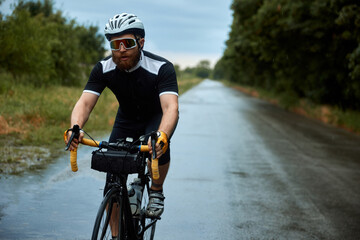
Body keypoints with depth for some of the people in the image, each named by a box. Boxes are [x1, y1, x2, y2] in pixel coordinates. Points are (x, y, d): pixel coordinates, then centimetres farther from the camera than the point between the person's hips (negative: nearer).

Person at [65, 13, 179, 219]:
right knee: (113, 182, -8)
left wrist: (161, 136, -66)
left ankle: (156, 192, -7)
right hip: (127, 119, 3)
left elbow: (171, 107, -46)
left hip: (158, 116, -3)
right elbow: (85, 103, -29)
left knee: (159, 145, -36)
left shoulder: (161, 68, -32)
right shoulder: (104, 69, -22)